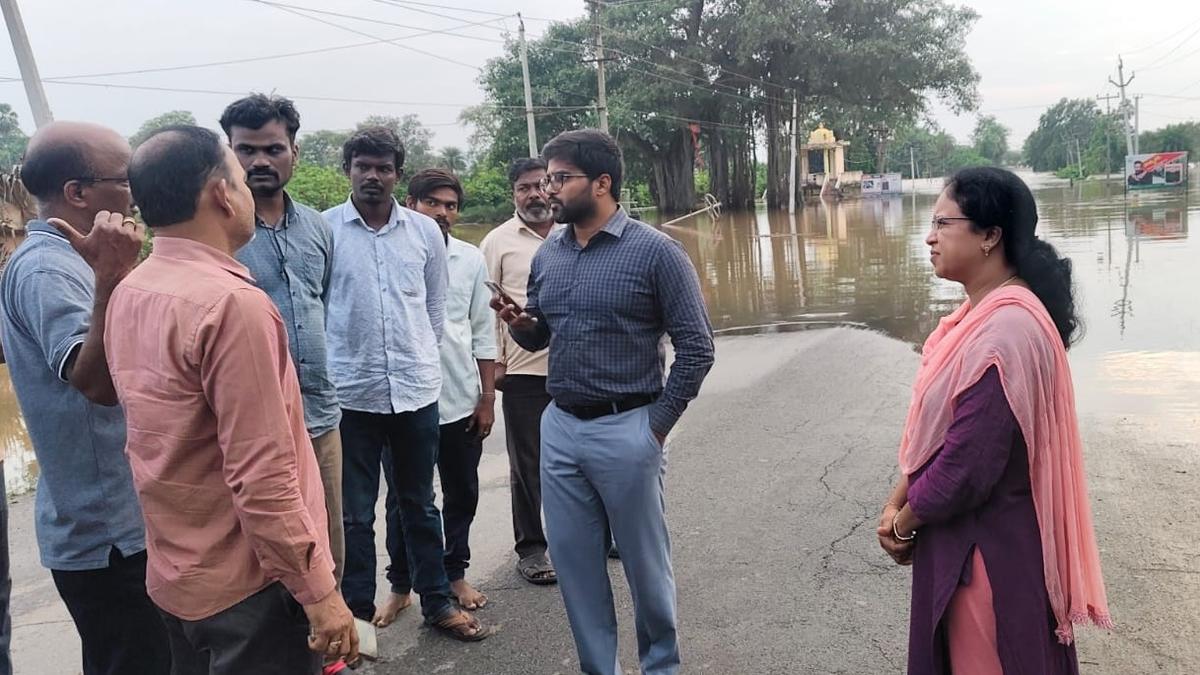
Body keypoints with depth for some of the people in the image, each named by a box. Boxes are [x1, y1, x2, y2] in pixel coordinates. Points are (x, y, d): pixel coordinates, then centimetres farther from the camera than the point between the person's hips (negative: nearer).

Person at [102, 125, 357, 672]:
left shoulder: (127, 295, 3)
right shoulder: (231, 302, -24)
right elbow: (261, 477, -25)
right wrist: (319, 592, -19)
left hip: (175, 572, 8)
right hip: (245, 584, -8)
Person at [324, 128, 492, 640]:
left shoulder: (425, 231, 4)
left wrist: (422, 356, 10)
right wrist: (330, 364, 0)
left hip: (416, 388, 3)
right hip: (350, 391, -2)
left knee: (420, 504, 16)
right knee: (354, 513, 9)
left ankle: (438, 602, 28)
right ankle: (359, 611, 24)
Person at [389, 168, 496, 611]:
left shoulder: (471, 259, 4)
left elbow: (483, 333, 7)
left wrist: (487, 398, 5)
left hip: (460, 398, 3)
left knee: (462, 495, 15)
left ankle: (455, 573, 33)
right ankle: (402, 583, 28)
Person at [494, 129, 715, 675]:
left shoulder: (655, 252, -9)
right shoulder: (548, 254, 7)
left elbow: (696, 348, -8)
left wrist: (657, 425, -8)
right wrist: (520, 324, -6)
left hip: (626, 430, -5)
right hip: (558, 428, 5)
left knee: (644, 560, 10)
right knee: (573, 560, 12)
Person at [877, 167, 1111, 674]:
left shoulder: (1004, 332, -27)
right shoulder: (985, 313, 5)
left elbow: (966, 466, -26)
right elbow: (935, 425, 9)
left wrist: (903, 524, -10)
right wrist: (897, 501, 2)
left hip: (989, 548, -9)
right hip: (964, 533, 9)